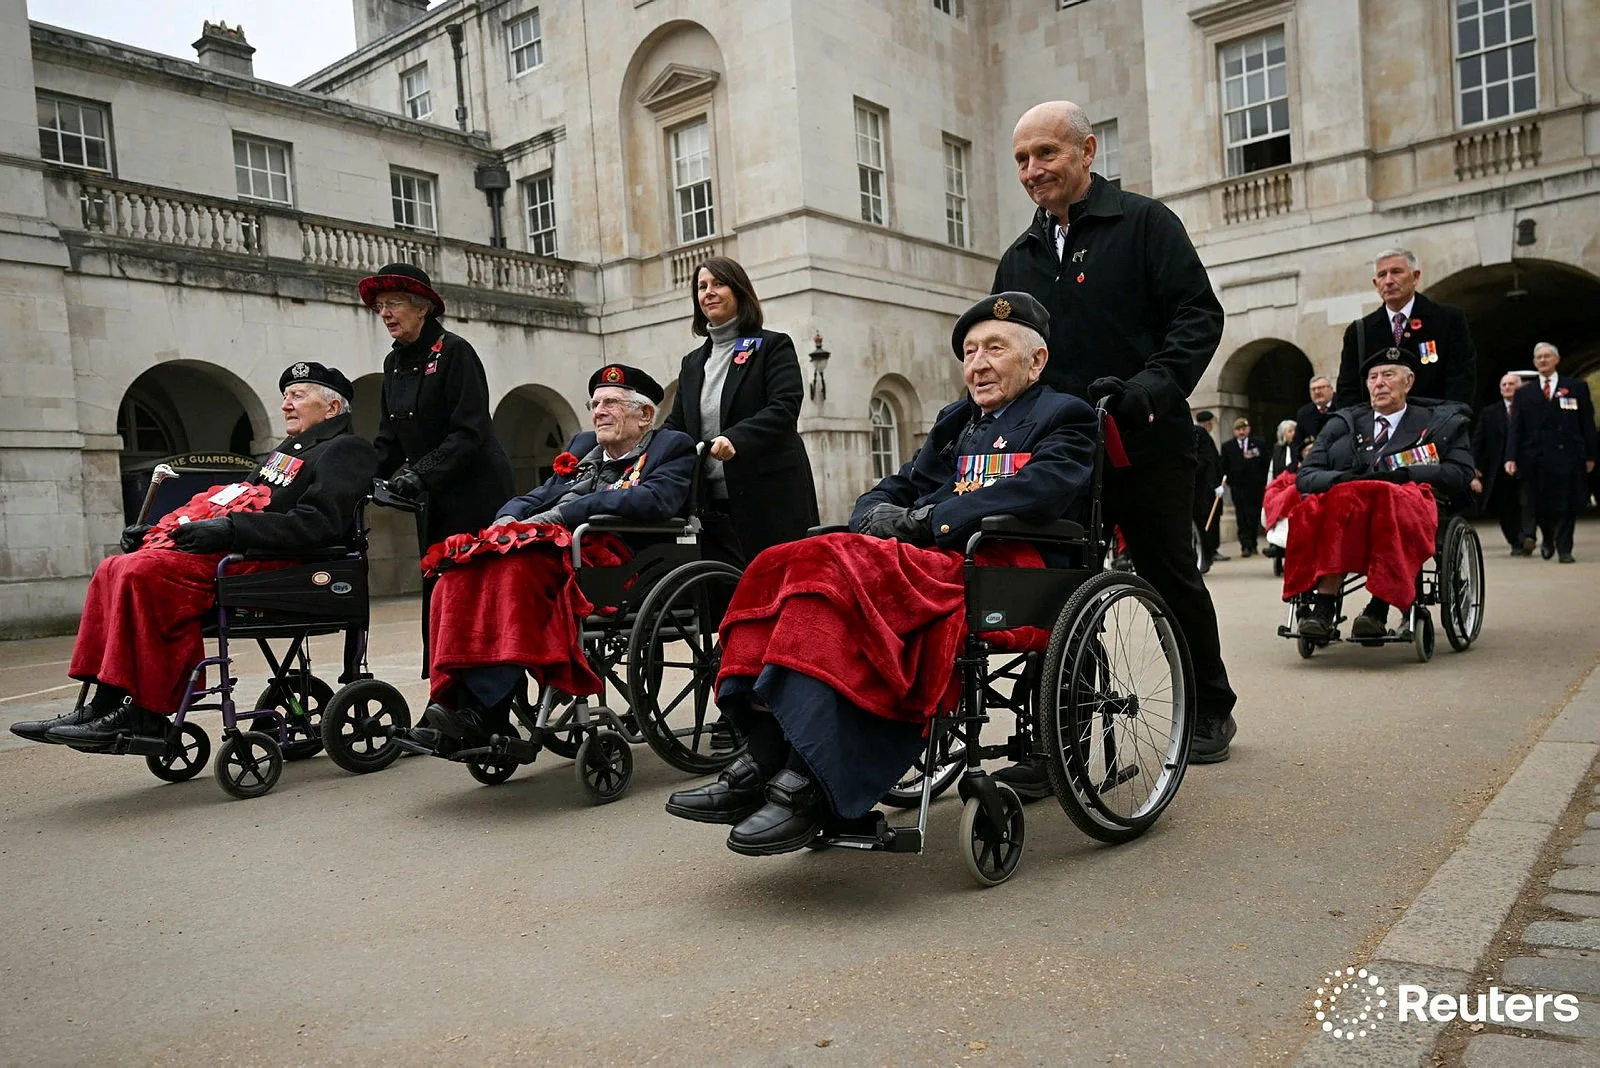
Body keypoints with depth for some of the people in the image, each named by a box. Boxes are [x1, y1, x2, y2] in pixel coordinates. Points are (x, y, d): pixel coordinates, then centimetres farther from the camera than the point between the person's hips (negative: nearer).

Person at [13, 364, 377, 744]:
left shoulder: (346, 450, -3)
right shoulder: (288, 450, 28)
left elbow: (317, 523, -18)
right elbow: (240, 502, 26)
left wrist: (230, 528, -22)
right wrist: (160, 529, 14)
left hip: (263, 558, -10)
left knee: (144, 570, -24)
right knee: (115, 568, -2)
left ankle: (142, 710, -20)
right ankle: (102, 705, -7)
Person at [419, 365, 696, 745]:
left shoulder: (672, 447, 8)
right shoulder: (583, 446, 30)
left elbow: (654, 501, -12)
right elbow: (539, 496, 24)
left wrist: (563, 514, -15)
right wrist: (509, 519, -1)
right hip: (547, 546, 7)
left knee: (513, 569, -33)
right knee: (459, 578, -21)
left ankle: (483, 711, -35)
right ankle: (454, 698, -25)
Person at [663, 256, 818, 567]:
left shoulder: (773, 346, 3)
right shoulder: (692, 363, 21)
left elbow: (785, 408, -11)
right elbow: (675, 425, 18)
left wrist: (736, 438, -27)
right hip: (712, 507, 5)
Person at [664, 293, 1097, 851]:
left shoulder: (1063, 417, 9)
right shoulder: (956, 420, 30)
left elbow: (1040, 490, -11)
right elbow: (897, 488, 24)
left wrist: (927, 520, -14)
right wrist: (880, 516, -1)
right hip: (922, 557, 7)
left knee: (837, 570, -32)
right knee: (782, 565, -18)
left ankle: (806, 785, -33)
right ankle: (763, 759, -24)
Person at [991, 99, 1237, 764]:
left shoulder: (1144, 223, 2)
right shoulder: (1018, 259, 17)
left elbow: (1199, 315, -7)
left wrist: (1151, 388, -22)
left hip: (1146, 446, -4)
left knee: (1171, 578, 6)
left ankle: (1211, 710, 26)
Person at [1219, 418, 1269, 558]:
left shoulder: (1258, 444, 5)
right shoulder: (1227, 446, 4)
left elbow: (1266, 465, 4)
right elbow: (1224, 467, 3)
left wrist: (1264, 482, -2)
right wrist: (1229, 481, -7)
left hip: (1256, 486, 1)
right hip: (1238, 487, -1)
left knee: (1254, 517, 6)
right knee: (1242, 518, -4)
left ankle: (1252, 544, 19)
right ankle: (1246, 546, -4)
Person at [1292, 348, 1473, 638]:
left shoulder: (1442, 422, 23)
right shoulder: (1343, 424, 25)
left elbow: (1460, 473, 7)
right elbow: (1305, 476, 14)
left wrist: (1403, 473, -8)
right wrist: (1343, 479, -8)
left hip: (1413, 508, -1)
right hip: (1348, 501, 1)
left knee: (1391, 506, -38)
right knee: (1343, 502, -36)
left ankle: (1378, 610, -44)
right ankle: (1322, 609, -44)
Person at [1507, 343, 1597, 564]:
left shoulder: (1577, 387, 9)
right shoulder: (1524, 393, 11)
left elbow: (1587, 423, 7)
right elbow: (1515, 429, 6)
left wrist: (1590, 455, 2)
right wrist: (1511, 457, -4)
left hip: (1568, 456, -1)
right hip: (1536, 458, 1)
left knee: (1567, 504, -1)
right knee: (1538, 504, 2)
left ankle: (1564, 549, 7)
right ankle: (1548, 539, 27)